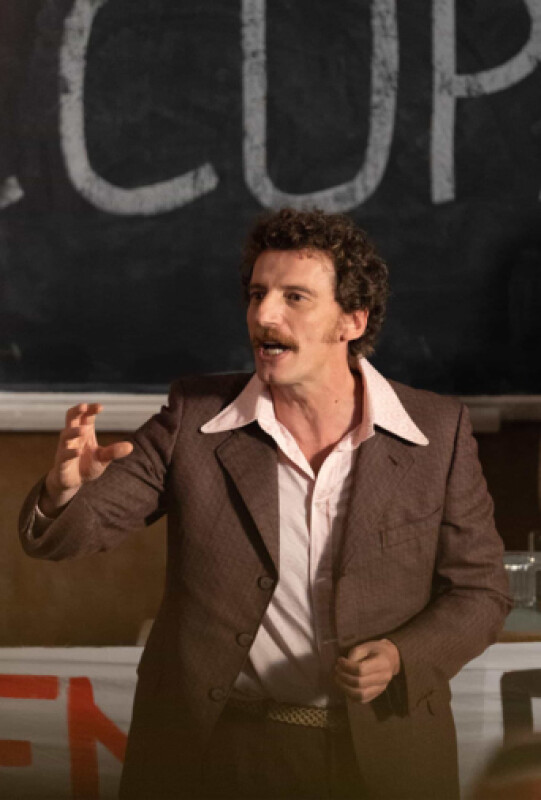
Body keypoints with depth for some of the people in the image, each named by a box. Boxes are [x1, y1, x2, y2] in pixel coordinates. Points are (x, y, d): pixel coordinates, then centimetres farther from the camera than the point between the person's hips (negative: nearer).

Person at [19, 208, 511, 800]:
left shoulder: (438, 433, -6)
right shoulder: (195, 419, -5)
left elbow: (478, 592, 0)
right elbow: (65, 534, -6)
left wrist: (401, 658, -19)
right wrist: (66, 486, -29)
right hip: (209, 751, 1)